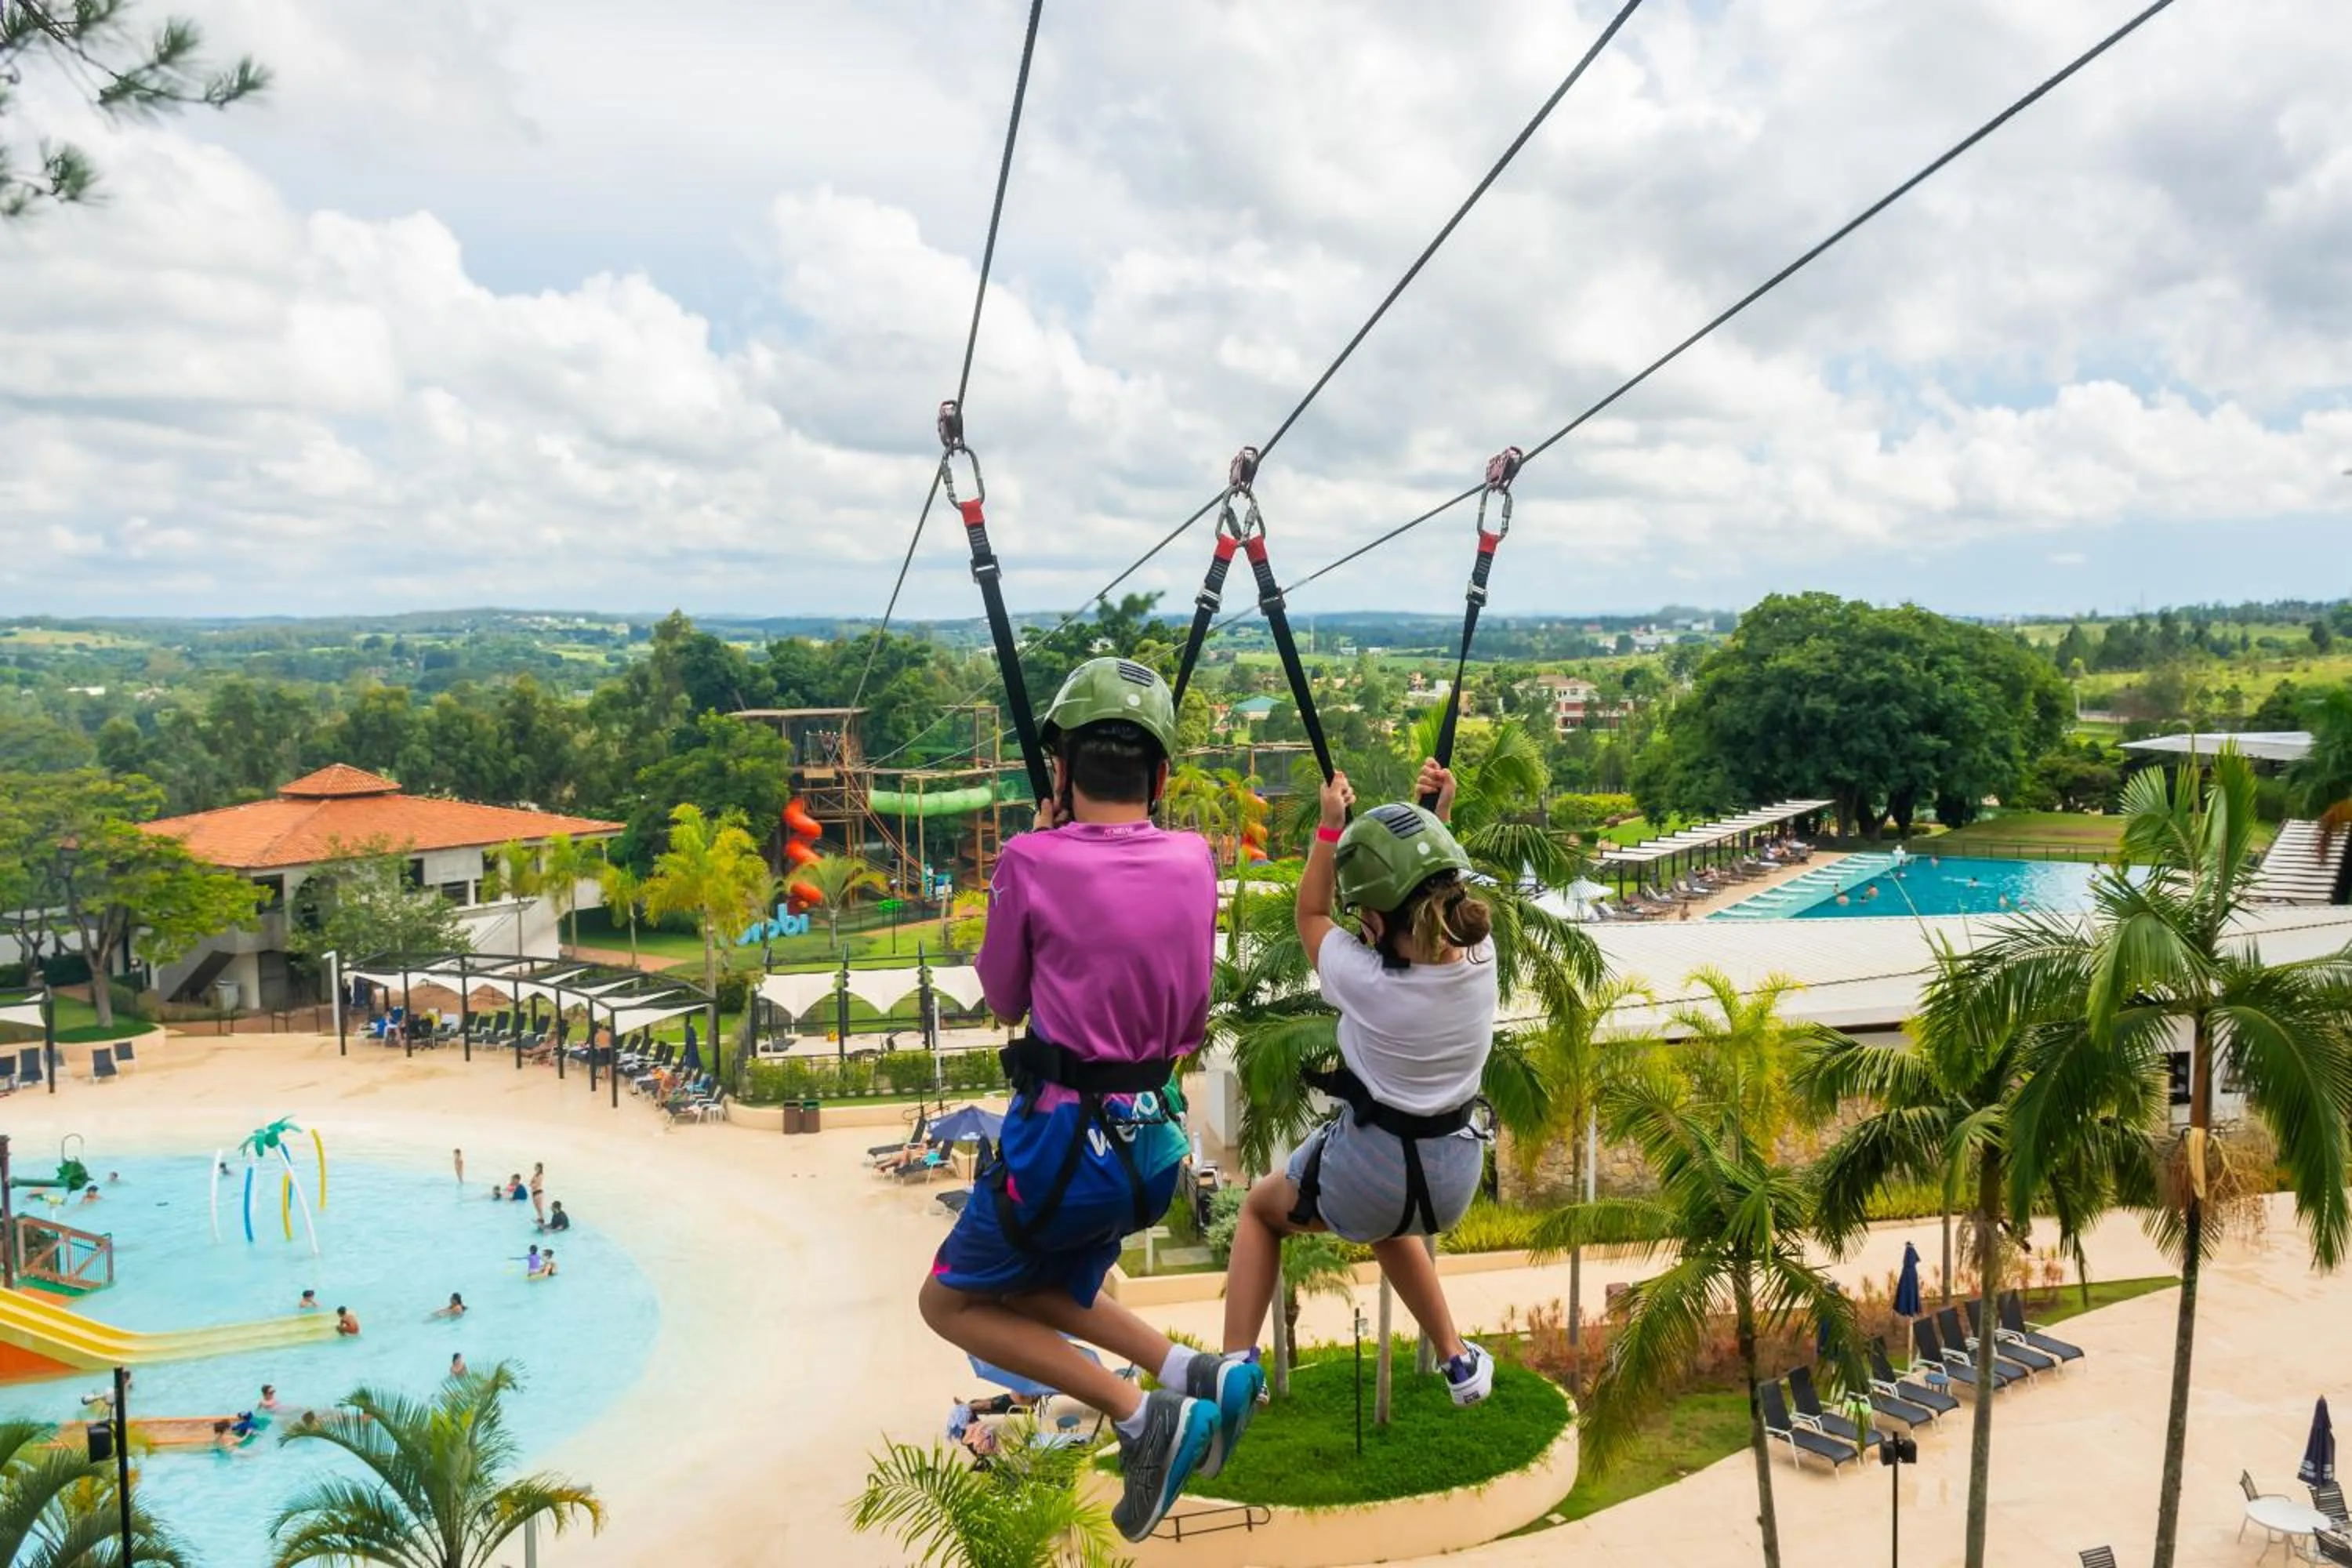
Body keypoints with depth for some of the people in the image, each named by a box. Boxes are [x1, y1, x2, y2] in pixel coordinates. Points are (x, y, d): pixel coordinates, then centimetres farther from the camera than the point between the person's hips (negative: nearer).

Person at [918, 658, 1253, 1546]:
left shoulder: (1034, 862, -15)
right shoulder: (1195, 862, -1)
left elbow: (1004, 1000, 3)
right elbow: (1192, 1018, 9)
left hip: (1064, 1140, -6)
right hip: (1154, 1145, 6)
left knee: (951, 1302, 16)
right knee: (1038, 1289, 28)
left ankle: (1144, 1420, 1)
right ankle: (1198, 1378, 9)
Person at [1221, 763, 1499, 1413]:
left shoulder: (1364, 979, -27)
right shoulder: (1481, 957, -16)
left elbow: (1310, 915, -5)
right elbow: (1440, 889, 7)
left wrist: (1330, 824, -5)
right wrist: (1440, 815, 1)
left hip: (1366, 1172, -5)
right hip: (1455, 1177, 5)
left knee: (1260, 1209, 26)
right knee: (1388, 1223, 40)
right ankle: (1458, 1361, 41)